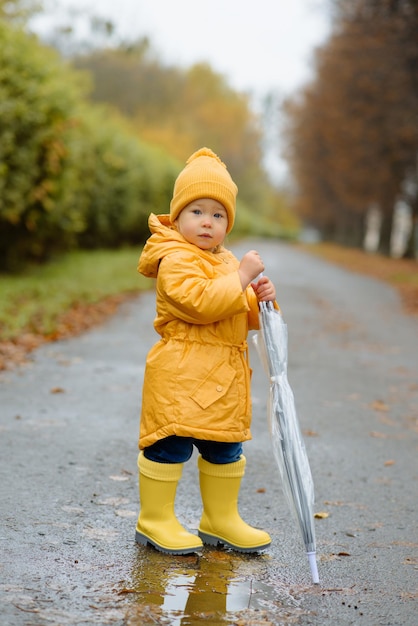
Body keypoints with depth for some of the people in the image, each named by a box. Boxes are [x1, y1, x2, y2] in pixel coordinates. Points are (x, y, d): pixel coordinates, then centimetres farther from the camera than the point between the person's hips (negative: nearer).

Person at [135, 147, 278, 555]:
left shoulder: (226, 261, 17)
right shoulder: (176, 259, -13)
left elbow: (243, 317, 20)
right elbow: (202, 303, -27)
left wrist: (260, 299, -1)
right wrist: (243, 277, -24)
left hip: (225, 375, 9)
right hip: (180, 371, -9)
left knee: (225, 448, 15)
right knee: (171, 444, -5)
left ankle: (220, 519, 28)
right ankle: (154, 520, 9)